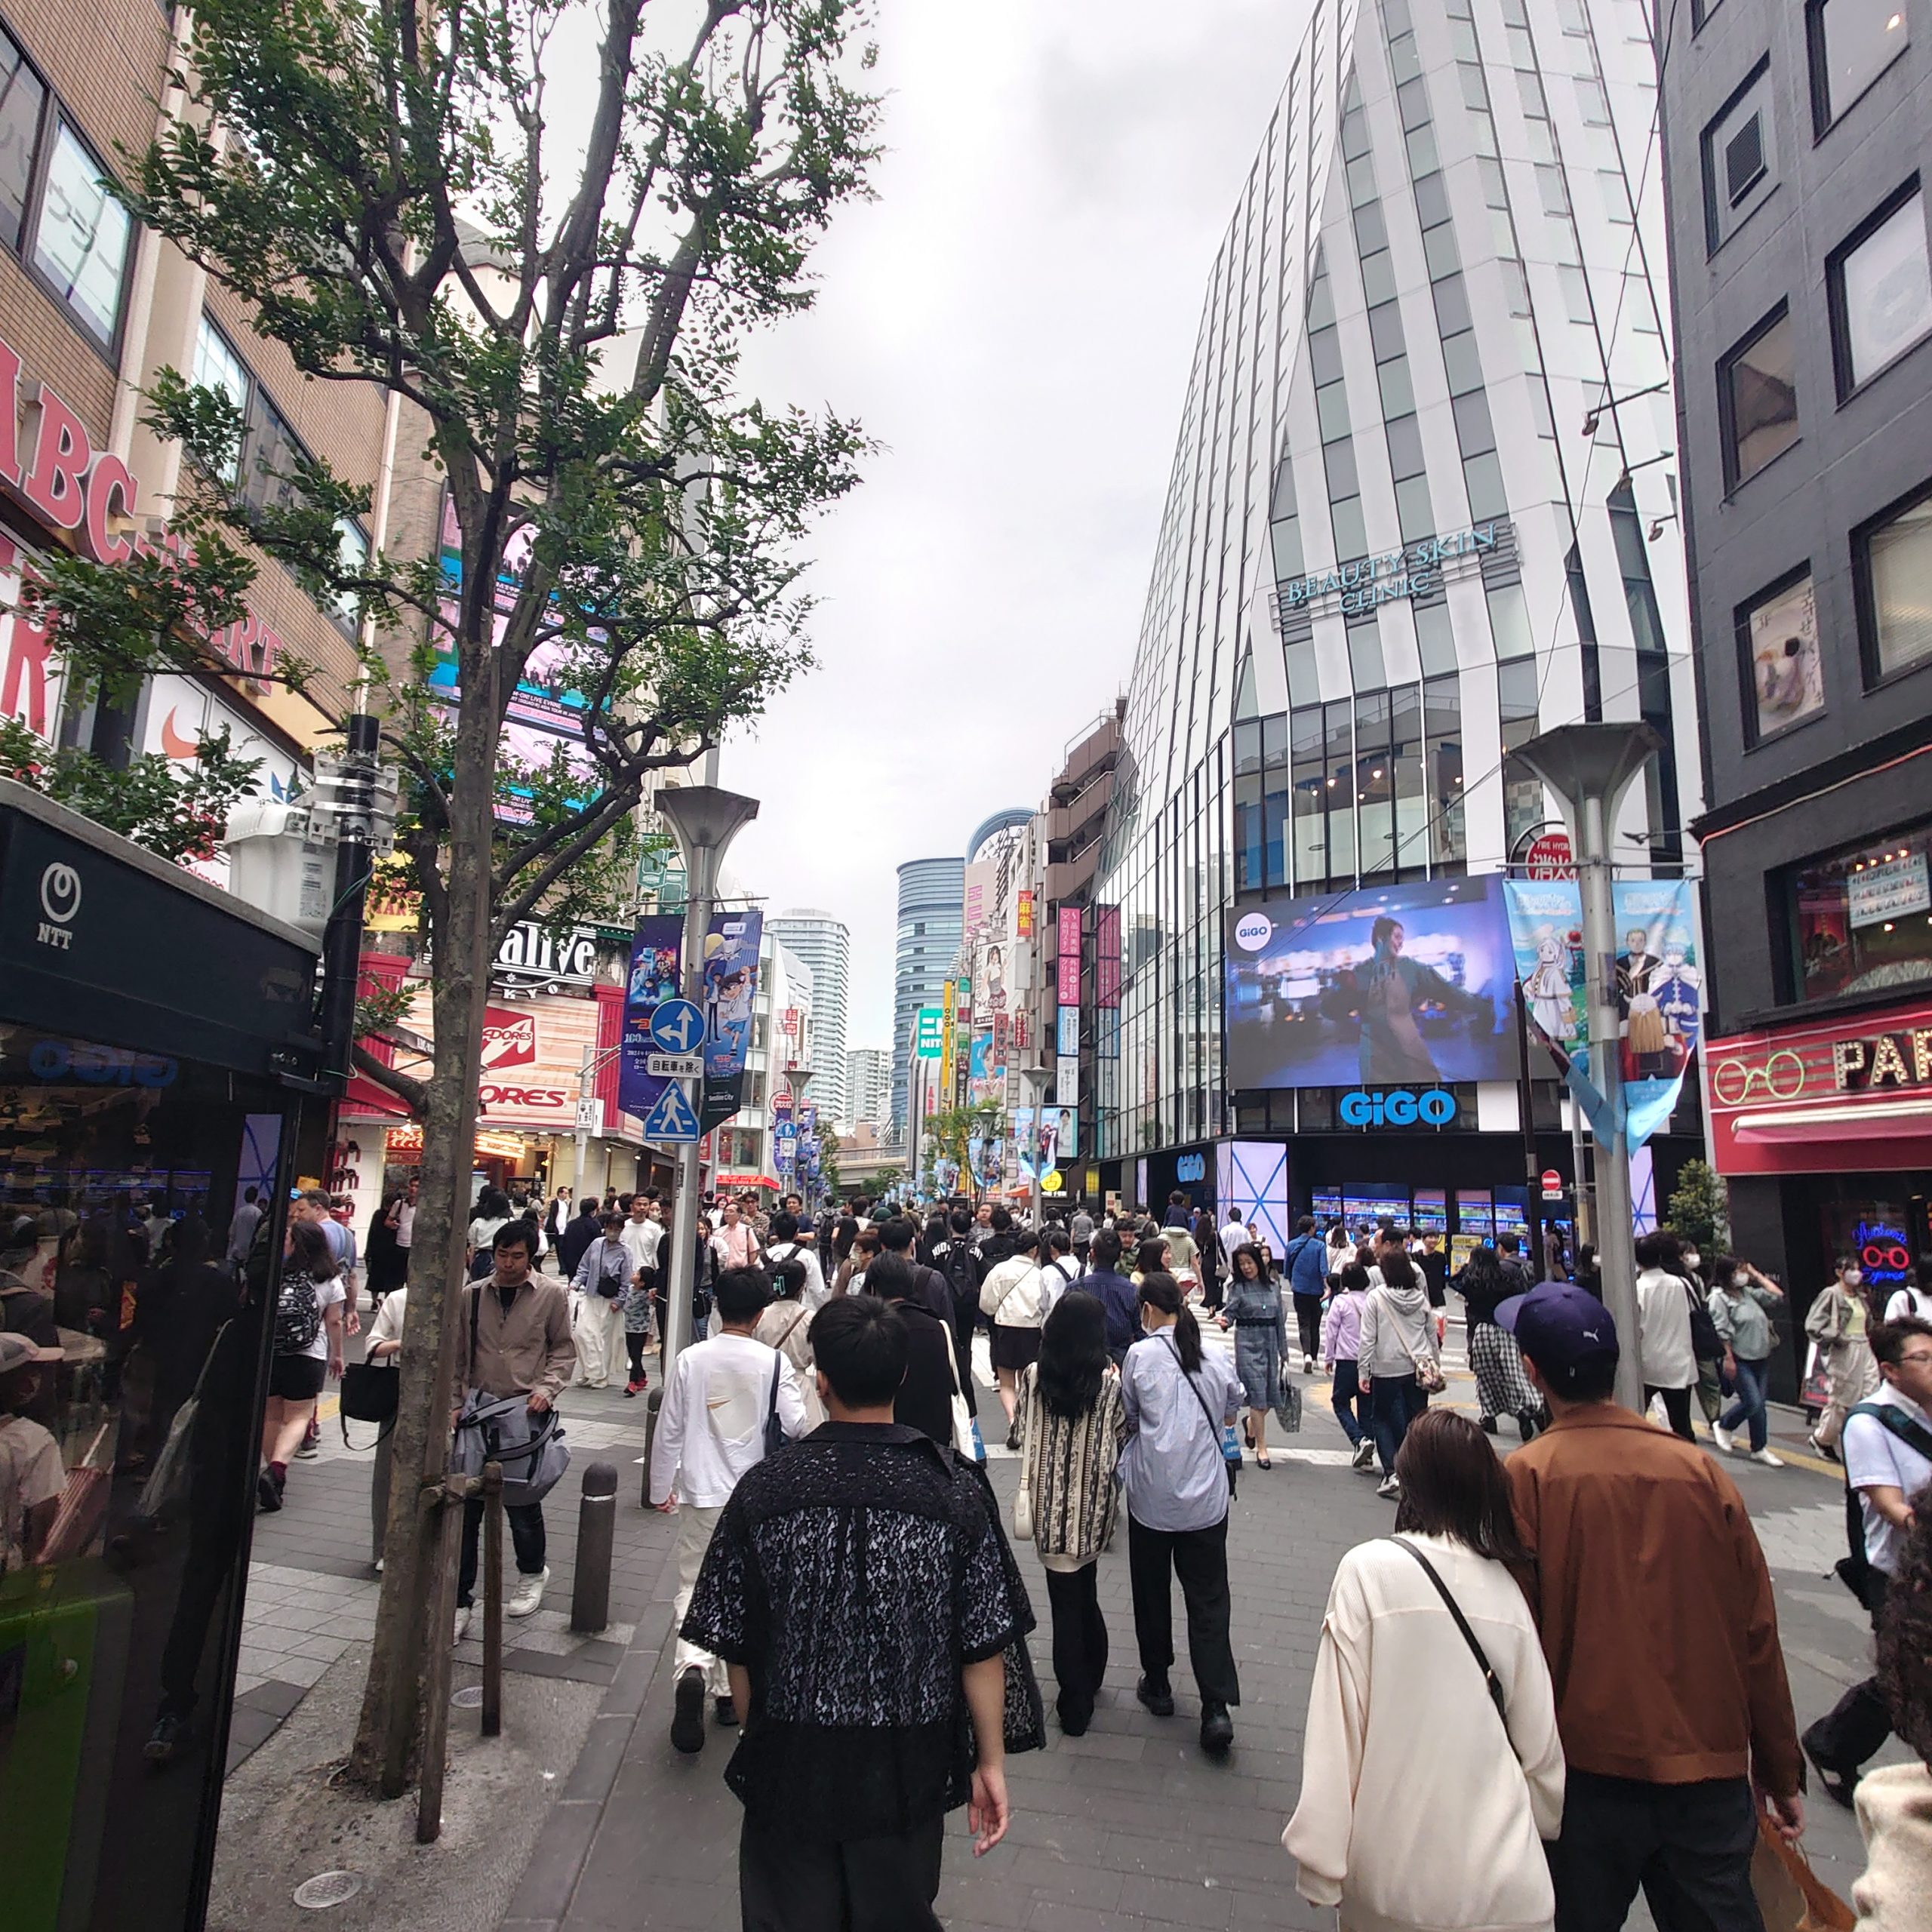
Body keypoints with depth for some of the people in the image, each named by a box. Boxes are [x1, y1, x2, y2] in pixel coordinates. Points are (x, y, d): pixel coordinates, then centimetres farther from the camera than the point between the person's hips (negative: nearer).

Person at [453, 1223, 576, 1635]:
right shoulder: (473, 1295, 2)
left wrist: (546, 1388, -10)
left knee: (521, 1501, 7)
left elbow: (563, 1350, 4)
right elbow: (459, 1355, 9)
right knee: (465, 1505, 2)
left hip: (526, 1411, -2)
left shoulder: (551, 1294, -4)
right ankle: (458, 1602, 13)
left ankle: (532, 1573, 35)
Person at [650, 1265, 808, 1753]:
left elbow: (669, 1430, 0)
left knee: (694, 1585, 8)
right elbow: (798, 1425, -14)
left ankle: (692, 1668, -17)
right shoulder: (773, 1362, -11)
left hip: (700, 1493, 0)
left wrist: (661, 1488, 13)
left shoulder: (690, 1360, -7)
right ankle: (731, 1690, 24)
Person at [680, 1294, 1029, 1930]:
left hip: (791, 1763, 0)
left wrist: (759, 1736, 11)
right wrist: (991, 1762, 4)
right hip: (908, 1768, 1)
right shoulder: (953, 1491, -15)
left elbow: (735, 1646, -6)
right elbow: (983, 1646, -10)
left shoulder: (764, 1490, -14)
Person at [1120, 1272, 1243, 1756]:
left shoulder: (1140, 1356, -10)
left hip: (1151, 1495, -2)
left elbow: (1128, 1421, 0)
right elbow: (1230, 1415, 13)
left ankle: (1157, 1684, 30)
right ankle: (1216, 1706, -2)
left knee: (1152, 1593, 16)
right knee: (1208, 1599, 6)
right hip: (1206, 1497, 2)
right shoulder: (1217, 1359, -1)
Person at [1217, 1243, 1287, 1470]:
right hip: (1248, 1343, -4)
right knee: (1257, 1394, -5)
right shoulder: (1237, 1287, -4)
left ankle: (1251, 1424, 39)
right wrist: (1225, 1321, -32)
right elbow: (1230, 1312, -8)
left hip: (1270, 1343, 4)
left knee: (1271, 1395, 8)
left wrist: (1283, 1350, 12)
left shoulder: (1272, 1285, 6)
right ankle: (1261, 1448, 5)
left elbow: (1280, 1319, 11)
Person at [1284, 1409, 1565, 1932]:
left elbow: (1337, 1731, -14)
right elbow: (1540, 1745, 5)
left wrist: (1319, 1867, -5)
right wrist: (1543, 1828, 24)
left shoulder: (1368, 1570, -15)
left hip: (1392, 1874, -2)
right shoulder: (1506, 1584, -3)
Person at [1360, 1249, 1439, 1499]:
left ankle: (1391, 1472, -2)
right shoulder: (1420, 1298, 3)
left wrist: (1363, 1371, -4)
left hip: (1387, 1369, -3)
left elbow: (1368, 1338, -10)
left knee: (1381, 1418, 10)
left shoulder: (1376, 1297, -9)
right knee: (1416, 1422, 11)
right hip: (1419, 1368, 4)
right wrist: (1435, 1365, 22)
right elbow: (1432, 1333, 11)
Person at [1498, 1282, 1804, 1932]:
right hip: (1710, 1777, 3)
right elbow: (1758, 1634, 1)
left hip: (1587, 1778, -2)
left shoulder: (1524, 1478, -15)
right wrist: (1781, 1775, 14)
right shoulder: (1702, 1471, -6)